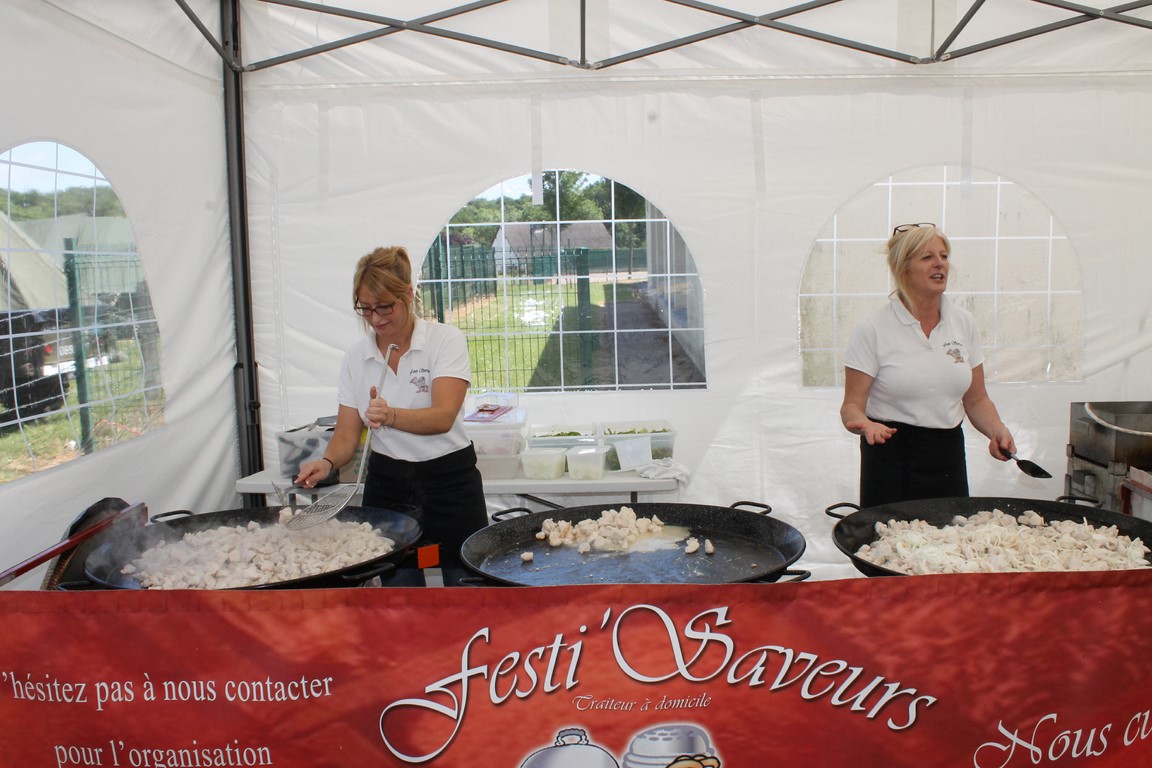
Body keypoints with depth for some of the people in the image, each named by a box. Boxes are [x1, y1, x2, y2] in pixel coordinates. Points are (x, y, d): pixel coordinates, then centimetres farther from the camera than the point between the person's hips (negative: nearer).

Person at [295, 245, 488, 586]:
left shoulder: (446, 340, -8)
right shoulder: (356, 355, 4)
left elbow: (443, 417, -21)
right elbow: (346, 435, 2)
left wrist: (391, 416, -39)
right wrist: (327, 463, -19)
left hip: (448, 478, -3)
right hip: (387, 484, 3)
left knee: (464, 581, 1)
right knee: (399, 584, 8)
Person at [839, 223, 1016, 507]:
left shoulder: (964, 322, 6)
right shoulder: (873, 329, -8)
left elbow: (976, 399, 12)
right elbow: (852, 406, -8)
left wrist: (997, 431, -6)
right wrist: (867, 425, -29)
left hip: (949, 459, 4)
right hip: (891, 460, -4)